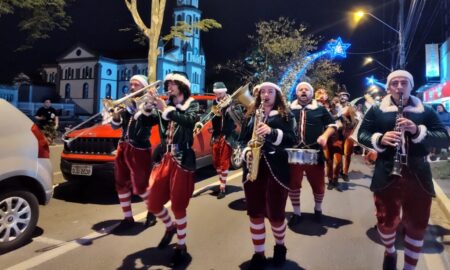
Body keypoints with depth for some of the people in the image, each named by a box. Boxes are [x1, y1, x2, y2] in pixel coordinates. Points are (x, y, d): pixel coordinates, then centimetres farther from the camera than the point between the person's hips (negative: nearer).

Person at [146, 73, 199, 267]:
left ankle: (181, 247, 17)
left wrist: (166, 110, -23)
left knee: (178, 206, -1)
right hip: (164, 157, 5)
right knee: (153, 204, 7)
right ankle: (170, 227, 36)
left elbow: (190, 120, -20)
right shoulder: (166, 105, 14)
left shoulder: (192, 104, 1)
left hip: (182, 159, -5)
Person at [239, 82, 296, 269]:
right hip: (252, 168, 3)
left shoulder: (285, 115, 5)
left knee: (276, 214, 2)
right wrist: (246, 152, -8)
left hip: (276, 169, -3)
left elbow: (291, 139, -7)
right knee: (255, 214, 6)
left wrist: (272, 132, -22)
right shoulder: (251, 115, 14)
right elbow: (242, 138, 12)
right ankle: (259, 254, 23)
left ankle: (280, 246, 33)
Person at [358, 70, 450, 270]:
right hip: (387, 175, -1)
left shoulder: (426, 111, 5)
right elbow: (361, 135, 1)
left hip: (418, 176, 1)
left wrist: (418, 131, -20)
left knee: (417, 224, 9)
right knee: (386, 221, 9)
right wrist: (380, 139, -19)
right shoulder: (376, 110, 3)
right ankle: (390, 252, 41)